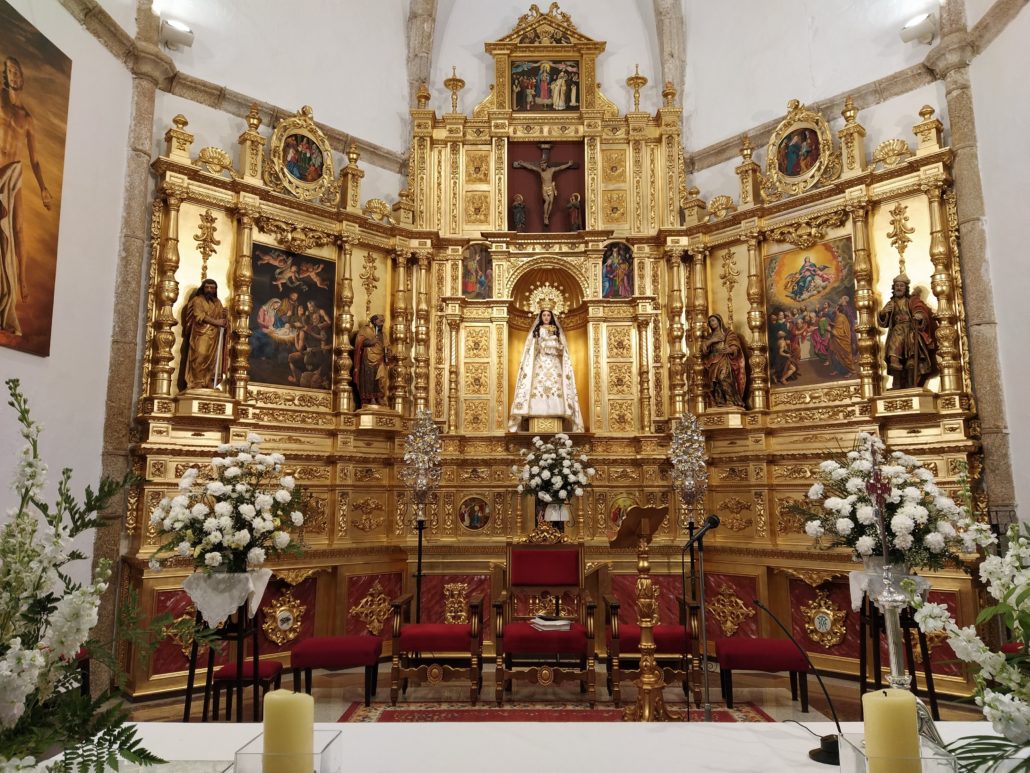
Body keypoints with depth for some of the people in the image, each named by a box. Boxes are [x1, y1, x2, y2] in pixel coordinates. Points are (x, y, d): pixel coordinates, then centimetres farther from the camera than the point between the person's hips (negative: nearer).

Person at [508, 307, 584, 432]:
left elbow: (562, 348, 11)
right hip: (540, 363, -1)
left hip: (554, 363, 1)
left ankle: (555, 411, -15)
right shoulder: (536, 330, 14)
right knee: (539, 386, -15)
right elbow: (530, 348, 7)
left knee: (556, 386, -12)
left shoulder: (557, 331, 17)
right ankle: (540, 410, -20)